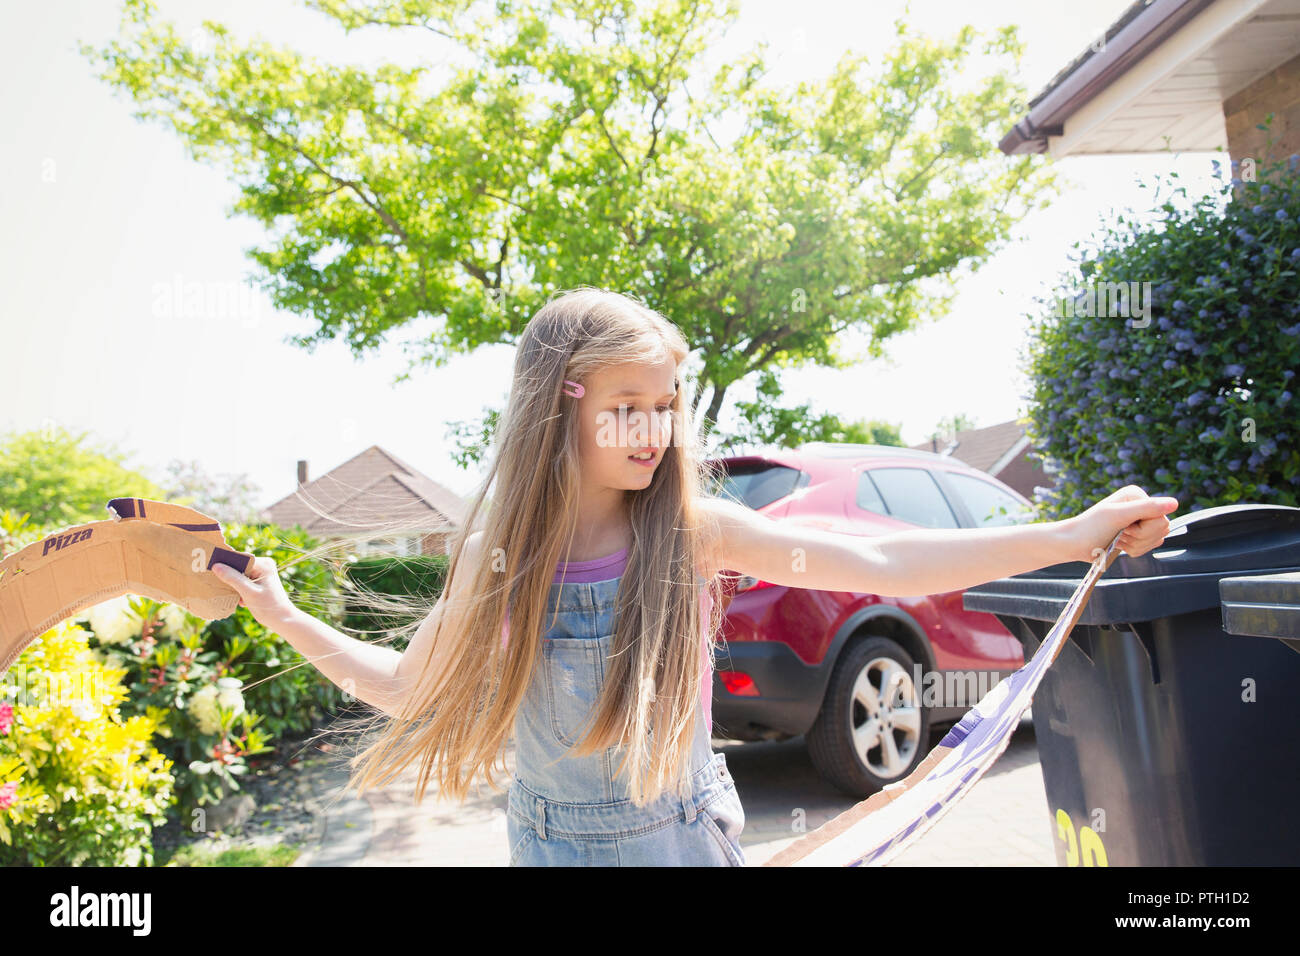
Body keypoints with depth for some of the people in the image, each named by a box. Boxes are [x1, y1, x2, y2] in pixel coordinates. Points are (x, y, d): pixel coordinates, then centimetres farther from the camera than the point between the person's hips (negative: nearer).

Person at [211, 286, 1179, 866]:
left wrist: (1072, 536, -27)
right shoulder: (499, 554, -12)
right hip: (550, 842, 2)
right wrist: (287, 617, 2)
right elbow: (414, 689, 2)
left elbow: (884, 563, -21)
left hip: (684, 836, -1)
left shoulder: (694, 530, -17)